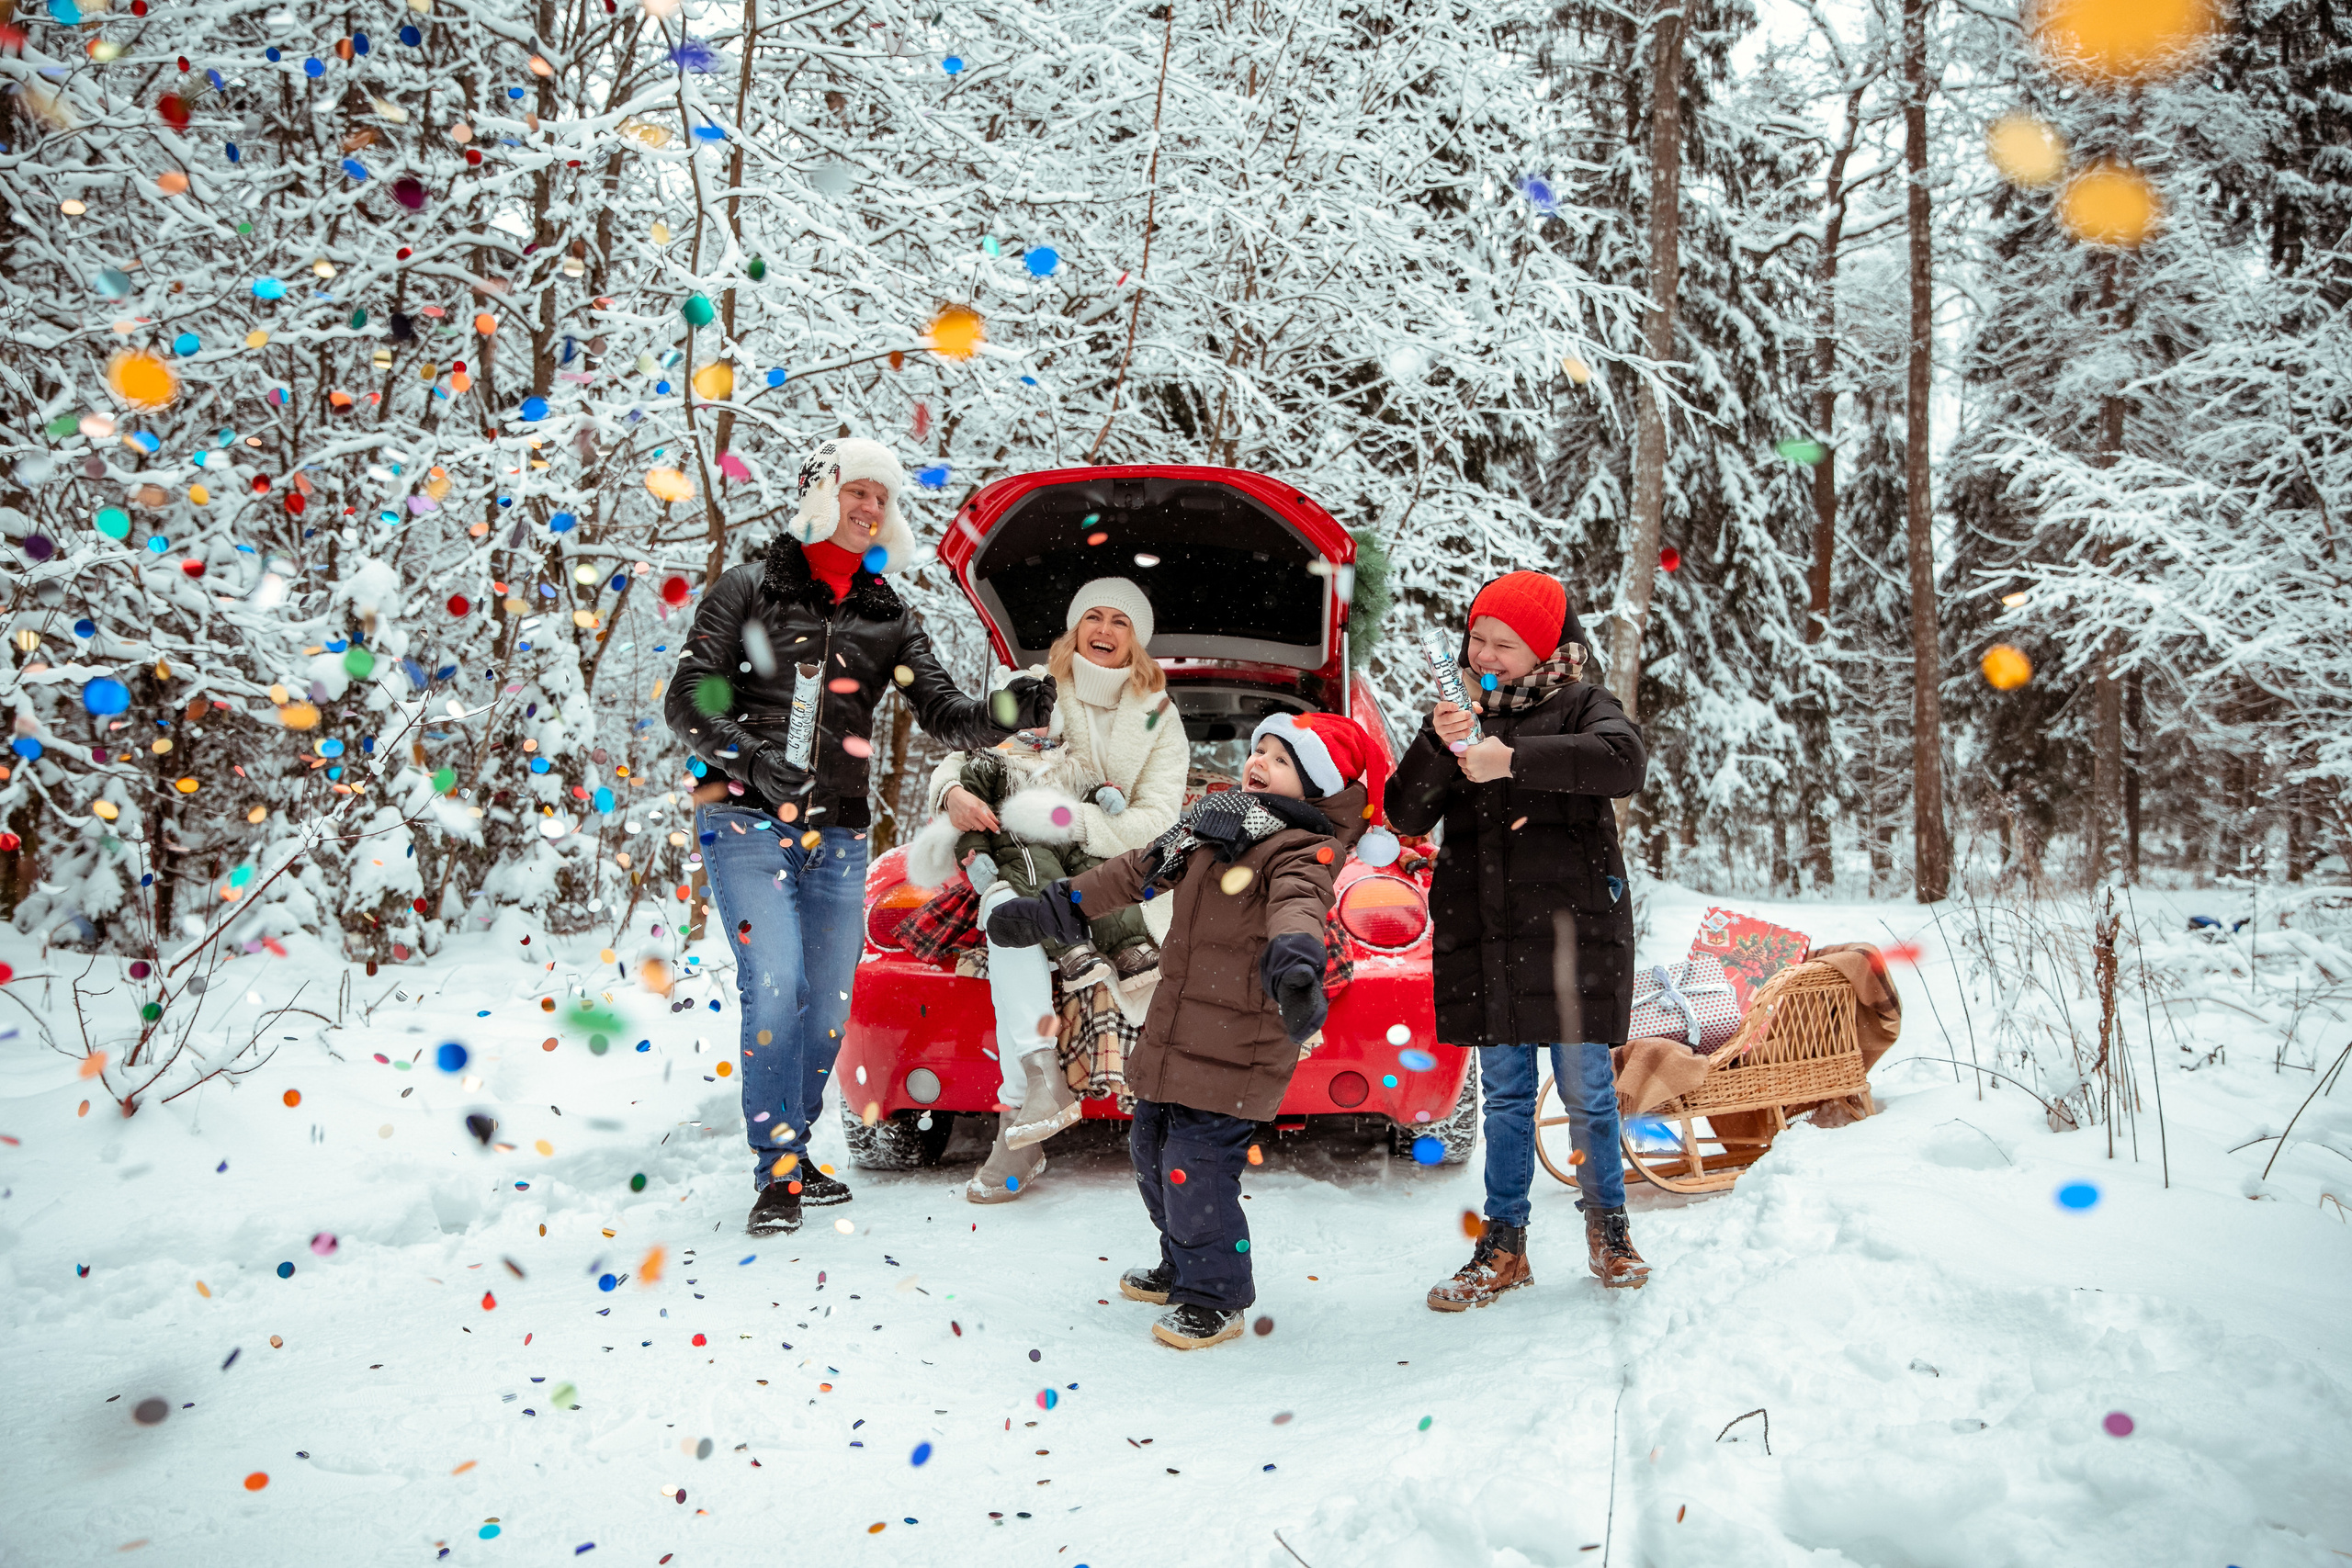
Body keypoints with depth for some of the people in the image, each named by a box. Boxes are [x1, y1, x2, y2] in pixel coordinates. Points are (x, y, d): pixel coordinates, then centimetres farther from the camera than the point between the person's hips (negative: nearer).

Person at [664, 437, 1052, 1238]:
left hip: (837, 839, 4)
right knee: (775, 988, -15)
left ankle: (792, 1156, 25)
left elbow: (945, 713, 2)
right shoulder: (748, 591, 4)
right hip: (747, 824, -4)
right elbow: (687, 698, -1)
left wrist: (1002, 713, -19)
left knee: (828, 1005, 7)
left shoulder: (889, 618, 13)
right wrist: (750, 757, -19)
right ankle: (776, 1171, -3)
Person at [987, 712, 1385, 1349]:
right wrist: (1054, 907, 23)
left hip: (1234, 1050, -9)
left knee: (1195, 1166, -9)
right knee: (1152, 1151, 20)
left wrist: (1295, 963, -59)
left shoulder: (1303, 848, -14)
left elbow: (1297, 904, -37)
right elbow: (1141, 870, 21)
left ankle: (1216, 1300, 12)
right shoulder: (1214, 823, 11)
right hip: (1174, 1033, 9)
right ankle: (1181, 1269, 41)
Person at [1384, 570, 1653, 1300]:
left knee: (1587, 1091, 5)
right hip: (1485, 938, 3)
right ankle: (1503, 1245, 21)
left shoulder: (1579, 705, -1)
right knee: (1504, 1094, 11)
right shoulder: (1461, 714, 11)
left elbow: (1625, 760, -23)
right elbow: (1407, 815, 4)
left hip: (1571, 930, -3)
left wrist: (1514, 760, -27)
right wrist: (1436, 747, -14)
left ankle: (1607, 1227, 25)